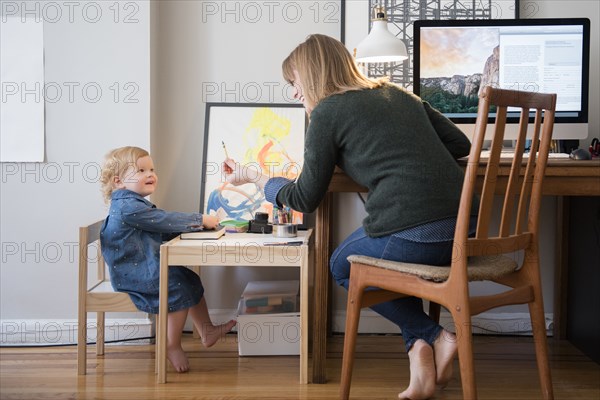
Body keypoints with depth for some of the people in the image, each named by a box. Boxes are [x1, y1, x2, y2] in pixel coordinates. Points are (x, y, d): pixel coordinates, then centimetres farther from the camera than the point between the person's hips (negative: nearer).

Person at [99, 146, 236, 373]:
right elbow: (166, 221, -21)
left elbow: (163, 230, 17)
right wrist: (201, 220, -13)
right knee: (179, 286, -19)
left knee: (190, 280, 9)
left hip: (146, 268, 11)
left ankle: (207, 331, 16)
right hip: (134, 273, -11)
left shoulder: (135, 204, 16)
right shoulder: (128, 206, -19)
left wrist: (198, 224, 3)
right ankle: (173, 346, -8)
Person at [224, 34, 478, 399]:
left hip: (415, 236, -6)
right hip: (464, 226, 7)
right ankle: (419, 345, 15)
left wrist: (252, 176, 25)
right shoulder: (399, 94, 20)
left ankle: (433, 336, 12)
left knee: (343, 267, 24)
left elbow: (306, 199, 10)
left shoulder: (327, 112, 3)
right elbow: (461, 144, 21)